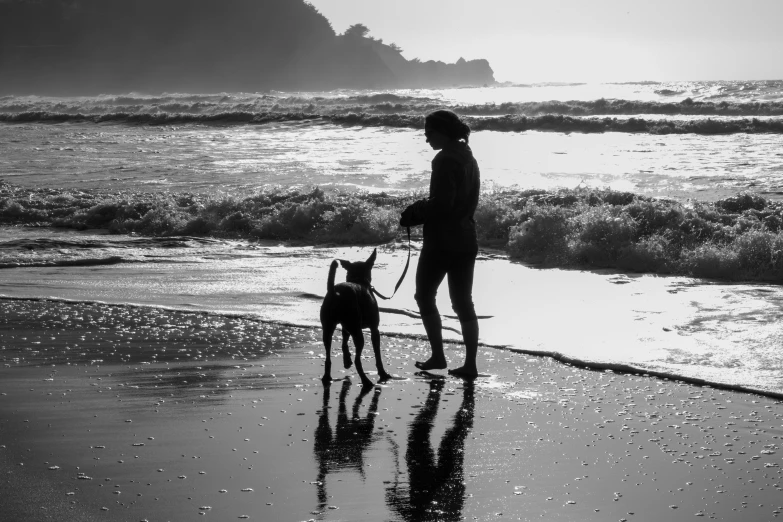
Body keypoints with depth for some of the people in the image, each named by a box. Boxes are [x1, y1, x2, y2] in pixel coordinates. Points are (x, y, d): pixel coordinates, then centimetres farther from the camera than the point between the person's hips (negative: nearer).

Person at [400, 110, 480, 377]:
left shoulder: (445, 159, -16)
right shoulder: (468, 158, 13)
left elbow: (441, 202, -23)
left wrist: (415, 214, -7)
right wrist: (422, 210, 13)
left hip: (442, 239, -8)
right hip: (466, 238, 8)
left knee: (425, 295, 8)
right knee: (463, 302, 10)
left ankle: (438, 356, 5)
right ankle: (470, 363, 9)